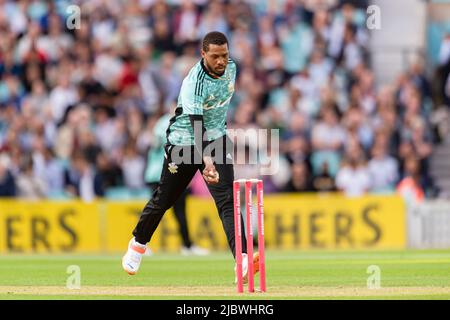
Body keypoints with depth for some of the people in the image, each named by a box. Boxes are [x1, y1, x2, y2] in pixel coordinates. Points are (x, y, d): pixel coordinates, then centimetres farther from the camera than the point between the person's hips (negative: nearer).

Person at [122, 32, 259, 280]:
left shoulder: (230, 68, -6)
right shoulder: (194, 83, -28)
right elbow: (196, 126, -38)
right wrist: (206, 161, -52)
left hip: (217, 139, 4)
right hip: (185, 142, -4)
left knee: (227, 199, -14)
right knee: (164, 199, 11)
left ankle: (242, 260, -27)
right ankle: (138, 244, 38)